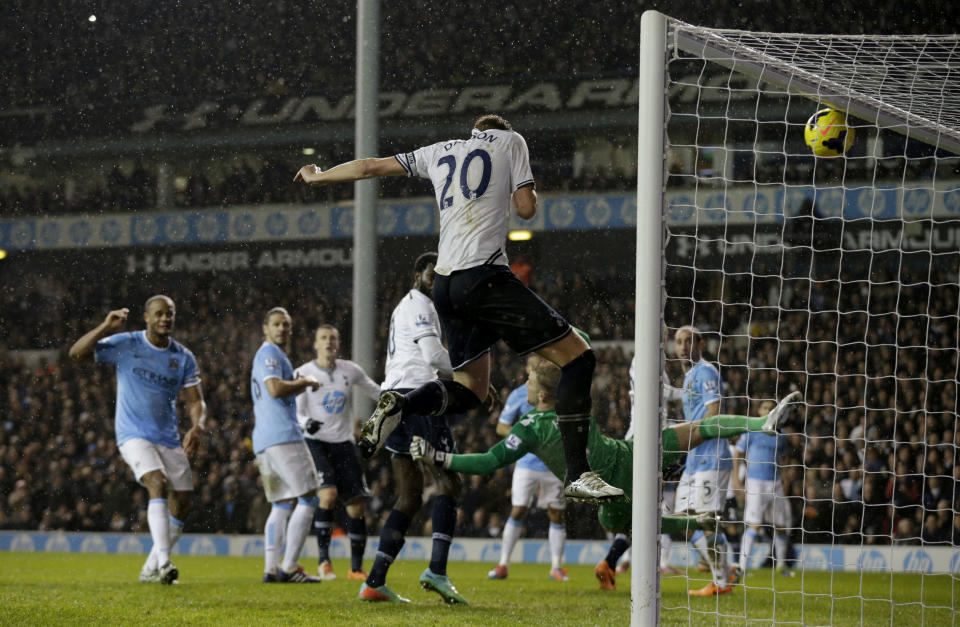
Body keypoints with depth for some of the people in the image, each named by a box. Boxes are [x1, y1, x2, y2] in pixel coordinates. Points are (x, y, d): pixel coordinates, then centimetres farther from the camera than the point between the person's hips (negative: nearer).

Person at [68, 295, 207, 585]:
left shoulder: (183, 357, 6)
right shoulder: (125, 345, -5)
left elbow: (195, 400, 5)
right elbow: (76, 354, -11)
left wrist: (197, 428, -16)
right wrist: (105, 327, -24)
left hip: (169, 439, 5)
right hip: (134, 435, -5)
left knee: (182, 503, 2)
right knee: (159, 484, -27)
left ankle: (151, 569, 18)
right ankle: (163, 562, -35)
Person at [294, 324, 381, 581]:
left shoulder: (350, 371, 8)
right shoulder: (303, 373, -2)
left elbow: (377, 392, 22)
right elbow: (295, 412, -6)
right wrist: (306, 423, -26)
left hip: (343, 443, 4)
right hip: (315, 442, -4)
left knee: (356, 504, -2)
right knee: (328, 494, -24)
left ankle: (356, 567, 8)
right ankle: (323, 559, -14)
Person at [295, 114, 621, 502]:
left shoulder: (440, 152, 24)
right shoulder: (510, 140, 12)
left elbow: (370, 167, 30)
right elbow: (526, 208, 4)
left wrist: (316, 177, 46)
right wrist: (528, 190, 28)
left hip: (446, 282, 6)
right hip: (486, 274, -6)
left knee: (470, 389, 17)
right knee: (577, 357, -3)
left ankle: (398, 406, -12)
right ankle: (577, 474, -15)